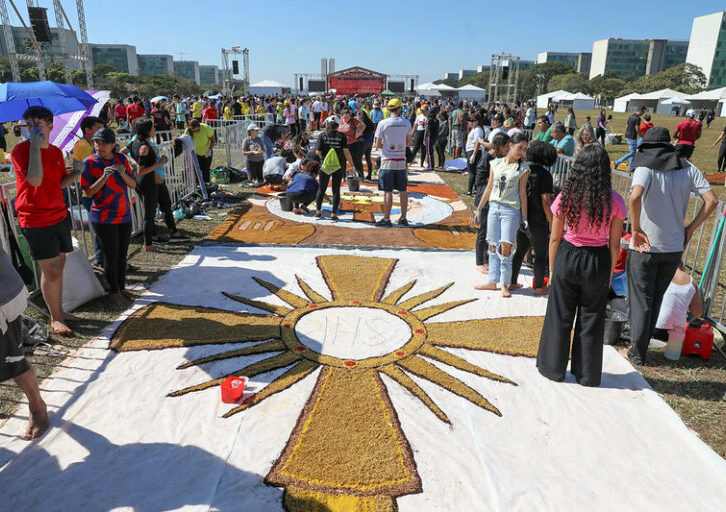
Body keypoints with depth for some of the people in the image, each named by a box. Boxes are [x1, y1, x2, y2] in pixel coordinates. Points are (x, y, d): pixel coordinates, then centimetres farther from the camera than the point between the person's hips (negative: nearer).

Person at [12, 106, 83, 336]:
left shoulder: (56, 151, 10)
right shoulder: (21, 150, -10)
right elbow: (35, 180, -24)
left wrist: (76, 173, -2)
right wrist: (35, 146, -23)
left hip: (60, 215, 7)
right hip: (36, 220, -6)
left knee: (59, 265, 13)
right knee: (51, 270, -3)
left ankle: (59, 312, 26)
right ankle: (55, 319, 12)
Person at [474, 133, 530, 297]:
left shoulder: (523, 168, -2)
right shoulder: (496, 163, 7)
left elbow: (522, 194, -2)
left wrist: (524, 218, -4)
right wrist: (478, 209, 14)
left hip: (511, 211, -4)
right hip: (494, 208, 4)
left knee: (506, 248, -5)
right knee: (493, 247, 8)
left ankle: (505, 285, 7)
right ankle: (493, 281, 19)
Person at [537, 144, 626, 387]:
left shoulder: (566, 197, -9)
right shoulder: (614, 201, -9)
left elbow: (555, 238, -4)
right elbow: (614, 245, -3)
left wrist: (552, 269, 7)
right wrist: (609, 273, 10)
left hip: (568, 258, 0)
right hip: (598, 262, 1)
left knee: (560, 316, 13)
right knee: (591, 319, 14)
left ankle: (553, 367, 27)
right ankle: (587, 374, 28)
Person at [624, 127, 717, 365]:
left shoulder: (645, 168, -11)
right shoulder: (688, 168, 4)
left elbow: (635, 197, -30)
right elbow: (711, 200, 0)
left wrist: (636, 229, -21)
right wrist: (690, 229, 6)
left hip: (645, 246, -4)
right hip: (674, 247, 5)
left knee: (640, 299, 6)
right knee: (656, 298, 19)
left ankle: (637, 353, 13)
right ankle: (641, 344, 29)